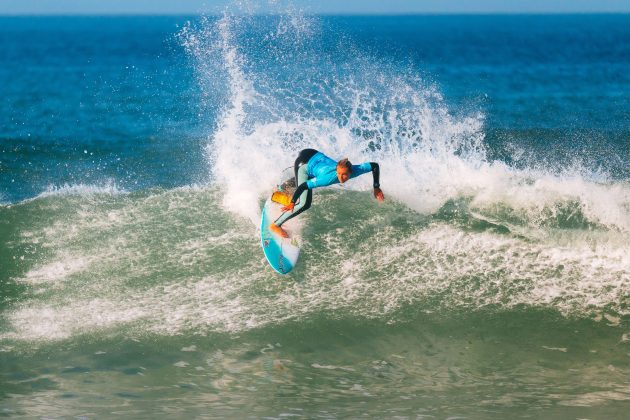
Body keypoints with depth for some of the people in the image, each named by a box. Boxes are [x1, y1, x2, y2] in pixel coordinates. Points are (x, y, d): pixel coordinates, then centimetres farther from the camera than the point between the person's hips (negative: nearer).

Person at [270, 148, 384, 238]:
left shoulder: (355, 170, -29)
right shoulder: (329, 178, -42)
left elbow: (374, 165, -17)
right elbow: (304, 186, -38)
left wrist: (376, 188, -16)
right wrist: (292, 203, -33)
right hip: (304, 164, -6)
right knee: (304, 204, -17)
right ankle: (275, 225, -3)